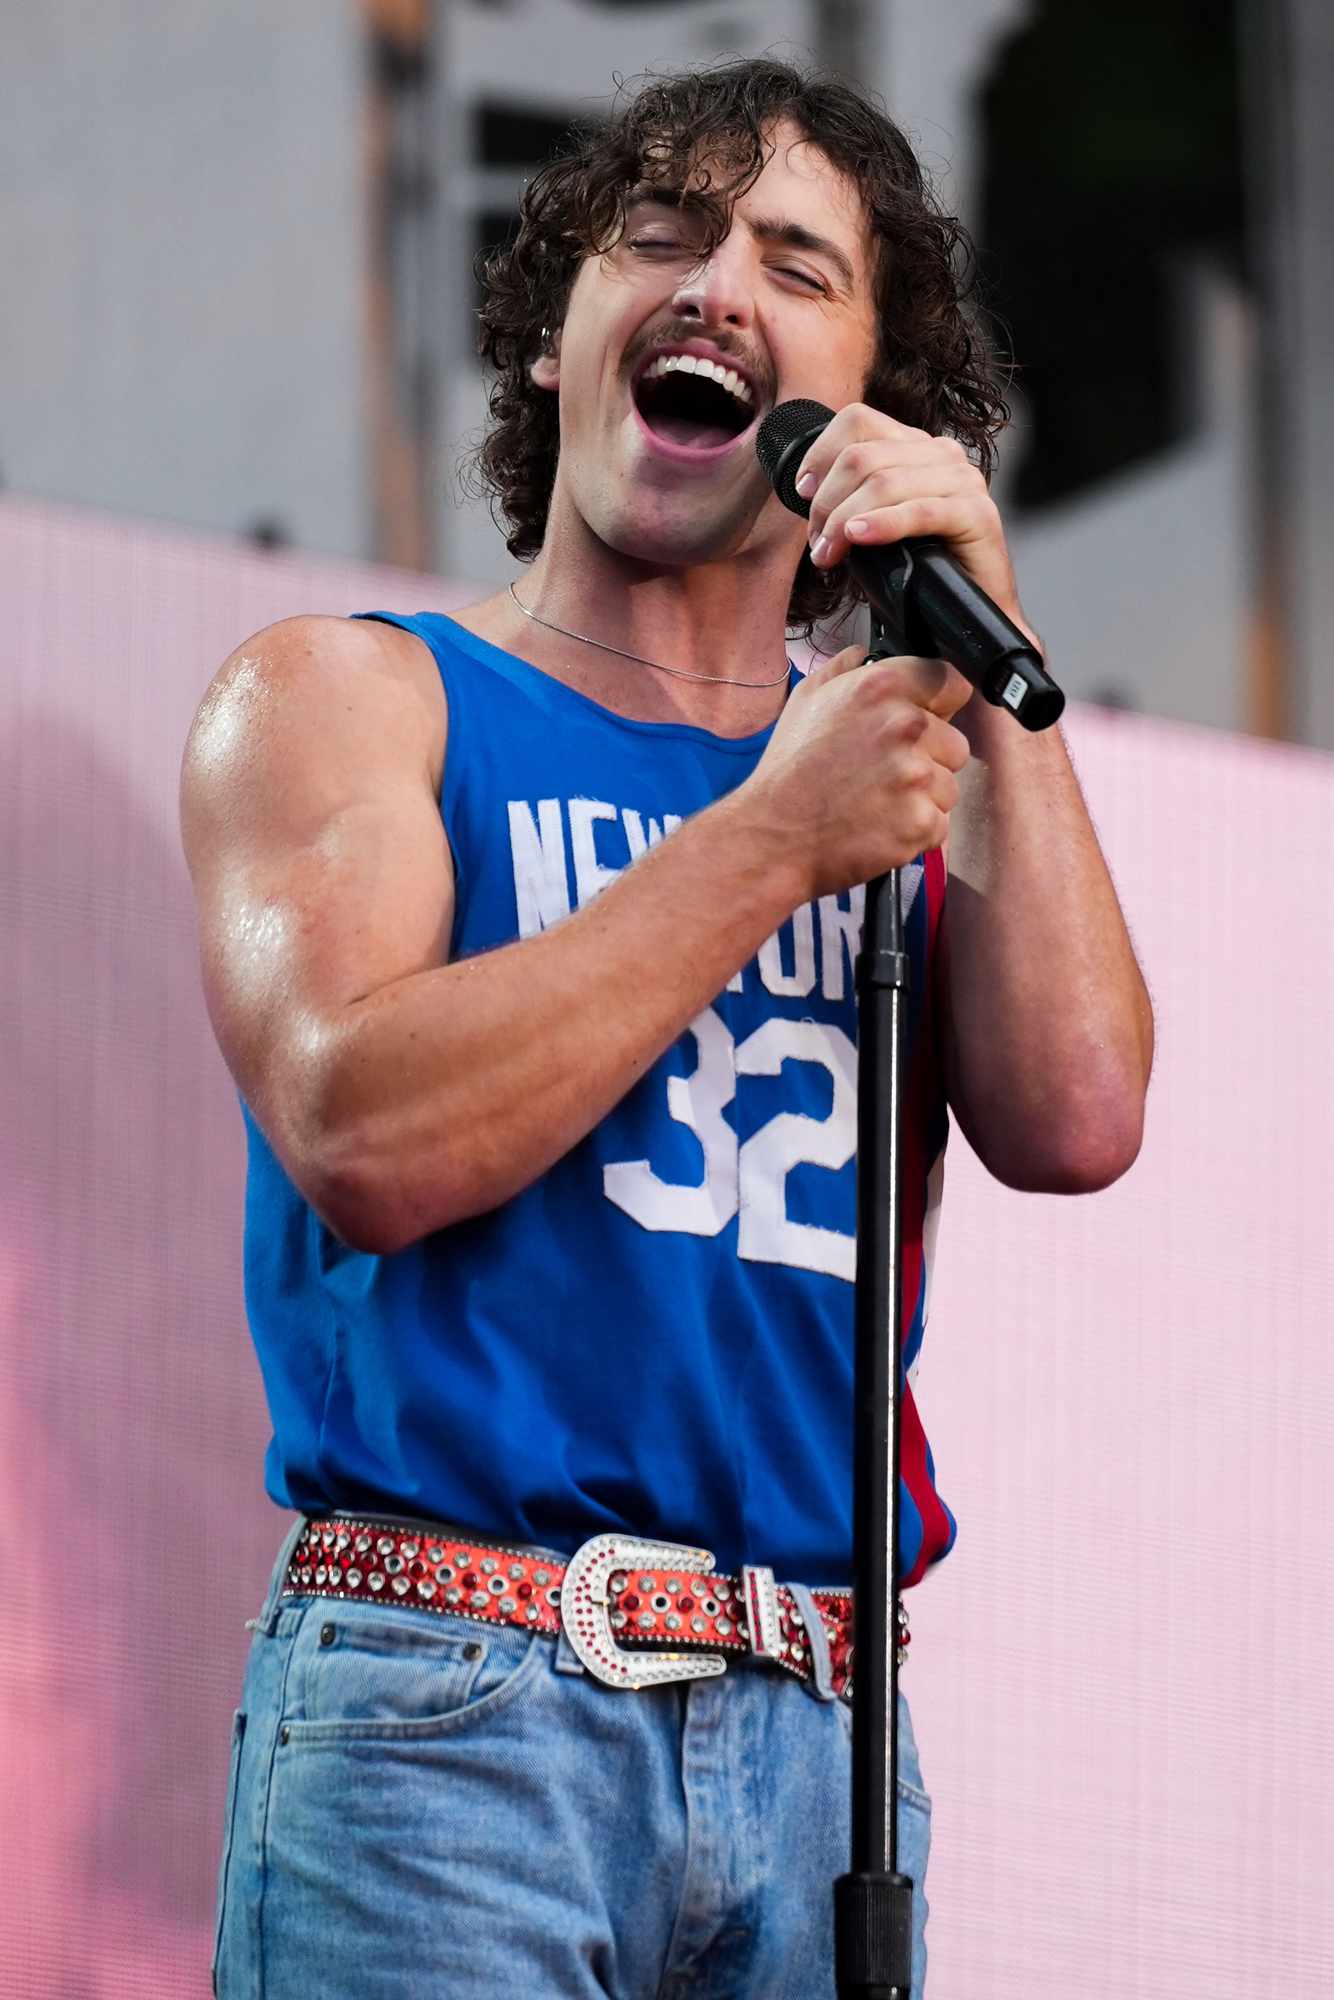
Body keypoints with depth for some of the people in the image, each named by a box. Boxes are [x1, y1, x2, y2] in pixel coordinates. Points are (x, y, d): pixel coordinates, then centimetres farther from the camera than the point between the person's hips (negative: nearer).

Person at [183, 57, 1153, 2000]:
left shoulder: (896, 787, 18)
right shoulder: (346, 696, 8)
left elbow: (1075, 1123, 0)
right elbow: (364, 1139, -10)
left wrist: (987, 661, 1)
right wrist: (770, 847, -6)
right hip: (450, 1712, -4)